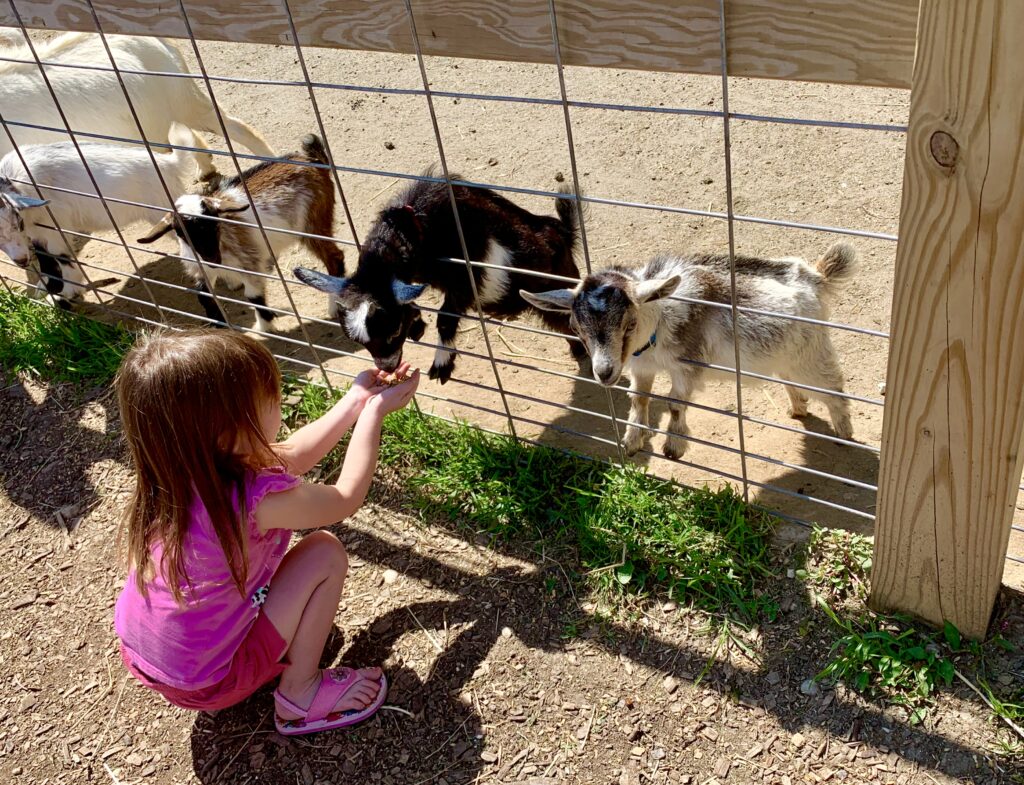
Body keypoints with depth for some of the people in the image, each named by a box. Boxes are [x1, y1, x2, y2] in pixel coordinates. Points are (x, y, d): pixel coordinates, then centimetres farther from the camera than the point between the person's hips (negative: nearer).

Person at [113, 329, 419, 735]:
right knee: (326, 553, -6)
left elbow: (290, 457, 3)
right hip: (208, 683, -6)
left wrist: (355, 399, 6)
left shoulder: (174, 474, -13)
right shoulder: (259, 501, -34)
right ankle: (300, 695, 7)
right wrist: (374, 411, -2)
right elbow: (346, 497, -11)